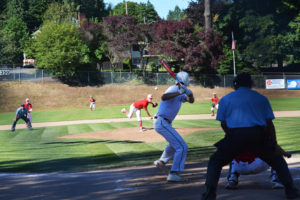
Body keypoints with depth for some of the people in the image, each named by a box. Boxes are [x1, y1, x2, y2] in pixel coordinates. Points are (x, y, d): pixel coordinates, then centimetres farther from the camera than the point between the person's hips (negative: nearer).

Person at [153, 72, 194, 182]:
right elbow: (164, 97, -34)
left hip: (165, 123, 10)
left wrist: (190, 94, -14)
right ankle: (174, 174, -20)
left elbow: (191, 100, 7)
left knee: (174, 143, 35)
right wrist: (179, 92, -43)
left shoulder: (181, 94, 15)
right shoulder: (174, 89, -14)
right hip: (162, 122, -10)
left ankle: (161, 162, 50)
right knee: (182, 147, -15)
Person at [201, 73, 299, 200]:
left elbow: (223, 124, 14)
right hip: (258, 136, 1)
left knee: (215, 161, 17)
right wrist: (274, 145, 13)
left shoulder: (225, 99, 17)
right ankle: (290, 190, 11)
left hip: (235, 136, -1)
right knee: (277, 159, 20)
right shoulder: (261, 98, 19)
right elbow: (269, 123, 12)